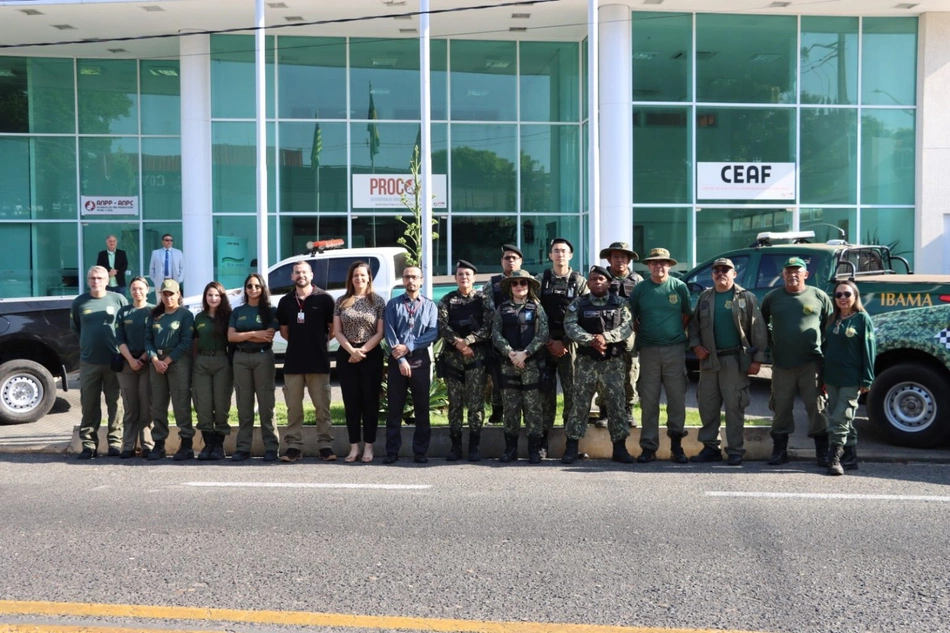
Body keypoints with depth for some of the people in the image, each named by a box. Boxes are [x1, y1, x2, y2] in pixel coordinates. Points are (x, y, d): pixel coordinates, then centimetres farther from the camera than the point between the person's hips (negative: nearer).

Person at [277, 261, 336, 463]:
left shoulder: (324, 299, -1)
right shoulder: (285, 301, 9)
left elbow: (333, 328, 5)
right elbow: (284, 330, 18)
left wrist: (319, 342, 5)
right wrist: (299, 342, 9)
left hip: (319, 361, -3)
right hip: (293, 361, 3)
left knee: (322, 406, 1)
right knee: (293, 407, 5)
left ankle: (325, 445, 7)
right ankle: (294, 446, 11)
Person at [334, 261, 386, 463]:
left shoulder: (378, 301, 1)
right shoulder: (342, 301, 7)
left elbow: (380, 333, -3)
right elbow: (337, 331, 3)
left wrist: (362, 351, -12)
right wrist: (351, 350, -11)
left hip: (371, 355, -2)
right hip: (346, 356, 2)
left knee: (370, 401, 2)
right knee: (351, 402, 6)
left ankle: (368, 447, 9)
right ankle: (354, 447, 13)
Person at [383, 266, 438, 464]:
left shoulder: (429, 305, 7)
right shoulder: (393, 304, 7)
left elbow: (433, 333, -5)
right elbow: (389, 333, -2)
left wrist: (408, 347, -14)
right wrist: (401, 359, -11)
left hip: (420, 361, 0)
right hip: (397, 361, 0)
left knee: (422, 408, 3)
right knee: (394, 408, 2)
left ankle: (420, 452, 10)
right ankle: (392, 451, 8)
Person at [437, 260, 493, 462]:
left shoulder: (483, 300, 6)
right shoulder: (447, 300, 9)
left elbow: (487, 327, -4)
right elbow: (443, 326, -2)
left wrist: (467, 340, -16)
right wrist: (458, 342, -16)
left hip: (476, 356, -1)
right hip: (452, 357, 1)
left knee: (476, 403, -2)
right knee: (455, 403, 4)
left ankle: (474, 446, 4)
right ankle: (455, 445, 10)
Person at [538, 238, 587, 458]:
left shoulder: (580, 282, 8)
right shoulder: (540, 280, 11)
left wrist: (564, 342, -7)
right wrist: (548, 342, -5)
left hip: (569, 345, -1)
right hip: (545, 344, 1)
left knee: (572, 392, -4)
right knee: (545, 391, -2)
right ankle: (542, 440, 2)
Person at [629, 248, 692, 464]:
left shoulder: (679, 287, 4)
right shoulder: (640, 288, 5)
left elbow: (686, 315, 12)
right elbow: (632, 317, 11)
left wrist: (676, 334, 5)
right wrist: (642, 335, 3)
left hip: (675, 349, 0)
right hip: (648, 350, 0)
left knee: (677, 398, 2)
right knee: (648, 401, 3)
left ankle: (676, 445, 13)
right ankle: (648, 447, 9)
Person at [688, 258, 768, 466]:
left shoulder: (746, 298, 0)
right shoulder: (705, 297, 13)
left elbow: (758, 330, -3)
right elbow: (694, 324, 18)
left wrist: (757, 359, -9)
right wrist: (695, 345, 1)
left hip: (735, 360, -4)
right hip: (709, 359, 5)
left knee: (734, 407, -2)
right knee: (707, 406, 7)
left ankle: (735, 451, 5)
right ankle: (710, 447, 17)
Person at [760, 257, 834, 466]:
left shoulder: (819, 296, 4)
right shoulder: (772, 297, 7)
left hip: (811, 363, -2)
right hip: (781, 363, 2)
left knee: (816, 406, -1)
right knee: (781, 407, 6)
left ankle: (822, 451, 9)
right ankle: (779, 450, 17)